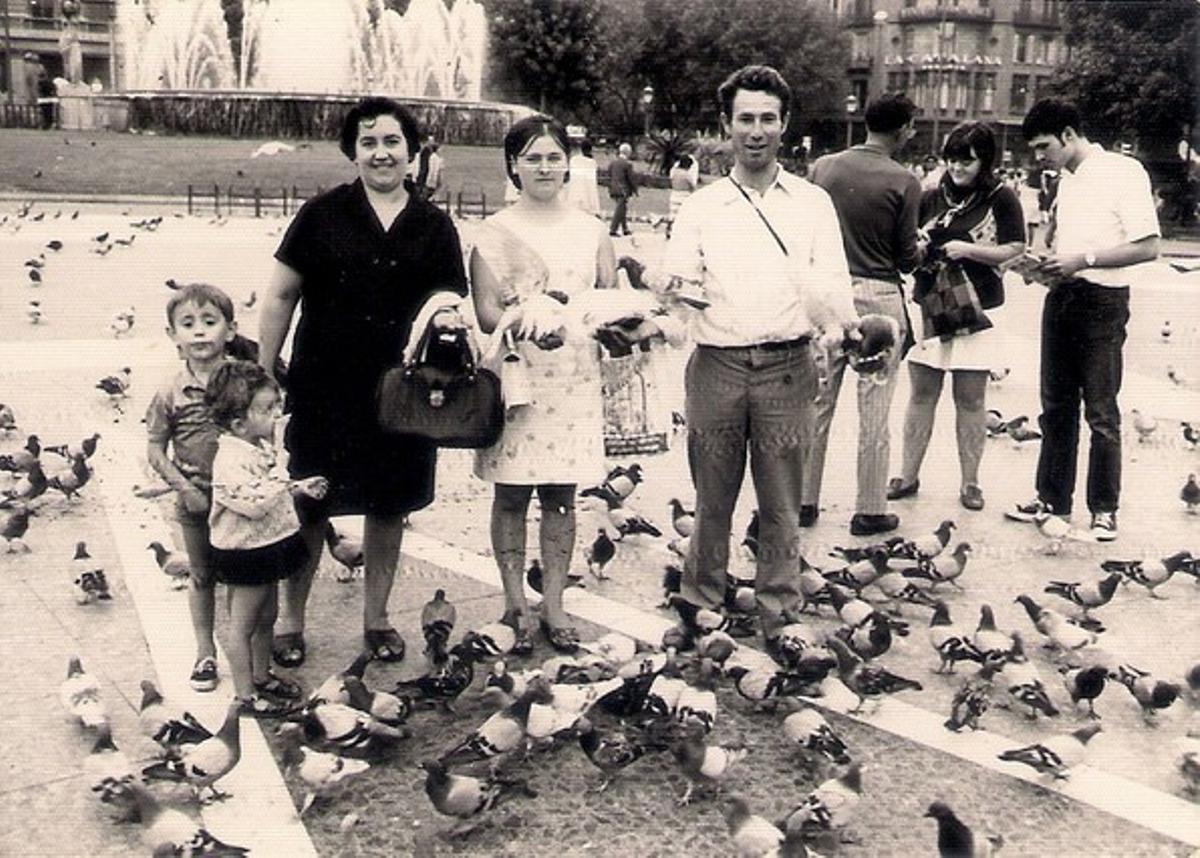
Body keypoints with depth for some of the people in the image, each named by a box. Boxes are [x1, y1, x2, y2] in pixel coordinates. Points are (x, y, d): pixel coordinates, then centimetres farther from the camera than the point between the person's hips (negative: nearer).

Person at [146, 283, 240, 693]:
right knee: (201, 575, 15)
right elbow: (155, 449, -3)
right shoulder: (170, 394, -9)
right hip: (196, 501, 0)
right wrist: (184, 488, -12)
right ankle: (205, 651, 29)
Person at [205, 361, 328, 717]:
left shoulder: (261, 447, 6)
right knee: (242, 626, 4)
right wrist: (283, 482, -26)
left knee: (266, 618, 22)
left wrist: (301, 488, 9)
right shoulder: (230, 460, -25)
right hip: (246, 552, -9)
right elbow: (254, 503, -33)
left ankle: (262, 676, 38)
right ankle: (246, 695, 14)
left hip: (269, 547, 9)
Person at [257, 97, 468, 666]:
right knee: (310, 507, 6)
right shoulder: (322, 215, -1)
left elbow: (450, 294, 11)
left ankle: (376, 618, 30)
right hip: (325, 388, -2)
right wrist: (262, 373, -1)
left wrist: (444, 310, -14)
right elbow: (281, 296, 1)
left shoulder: (434, 227, 5)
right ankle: (290, 621, 24)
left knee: (389, 506, 12)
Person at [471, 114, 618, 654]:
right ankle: (515, 605, 15)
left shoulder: (590, 231, 11)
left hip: (573, 380, 2)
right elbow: (486, 312, -6)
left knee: (561, 496, 7)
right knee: (511, 496, 4)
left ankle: (553, 605, 16)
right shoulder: (494, 233, 1)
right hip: (515, 376, -2)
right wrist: (527, 325, -25)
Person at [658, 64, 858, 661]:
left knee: (781, 503, 5)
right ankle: (699, 603, 23)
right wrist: (673, 289, -24)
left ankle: (779, 617, 18)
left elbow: (830, 283, 2)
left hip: (786, 366, 0)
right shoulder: (701, 206, 10)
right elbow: (676, 274, 0)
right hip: (716, 363, 0)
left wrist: (844, 325, -20)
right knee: (712, 496, 7)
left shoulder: (812, 203, 9)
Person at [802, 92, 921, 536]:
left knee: (817, 403, 12)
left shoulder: (822, 167, 1)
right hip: (878, 298, -3)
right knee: (873, 411, 6)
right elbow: (907, 258, -6)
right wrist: (922, 250, 16)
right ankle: (869, 511, 14)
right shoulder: (903, 182, -10)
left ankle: (804, 501, 19)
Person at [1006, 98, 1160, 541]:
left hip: (1102, 301, -7)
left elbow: (1148, 247, -15)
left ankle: (1104, 509, 10)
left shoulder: (1124, 171, -10)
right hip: (1061, 297, 7)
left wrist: (1082, 260, -21)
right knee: (1056, 406, 12)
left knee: (1101, 413, 0)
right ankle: (1052, 497, 21)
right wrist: (1047, 264, 6)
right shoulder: (1065, 179, 13)